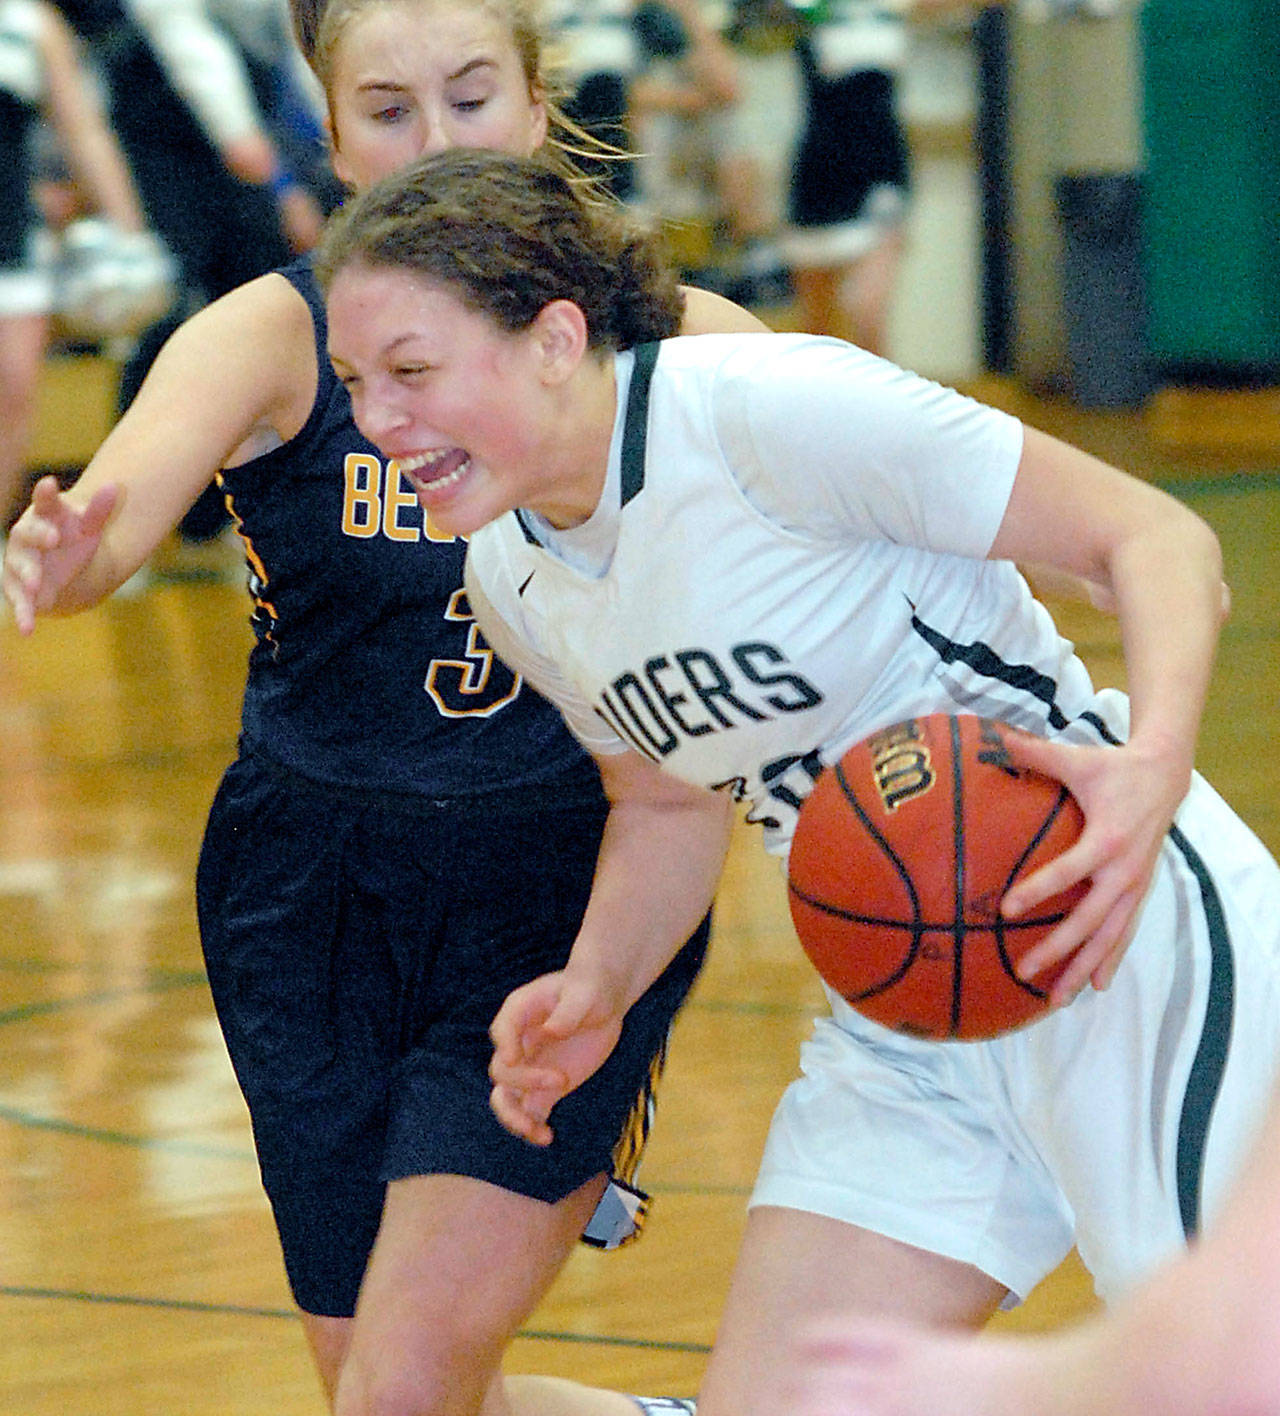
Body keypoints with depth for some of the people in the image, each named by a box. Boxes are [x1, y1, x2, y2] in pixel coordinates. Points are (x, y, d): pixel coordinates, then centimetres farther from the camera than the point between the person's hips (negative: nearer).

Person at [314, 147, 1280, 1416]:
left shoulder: (768, 411, -21)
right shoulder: (509, 580, 2)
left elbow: (1160, 538, -17)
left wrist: (1153, 766, -35)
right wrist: (597, 990, 0)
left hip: (1132, 946, -7)